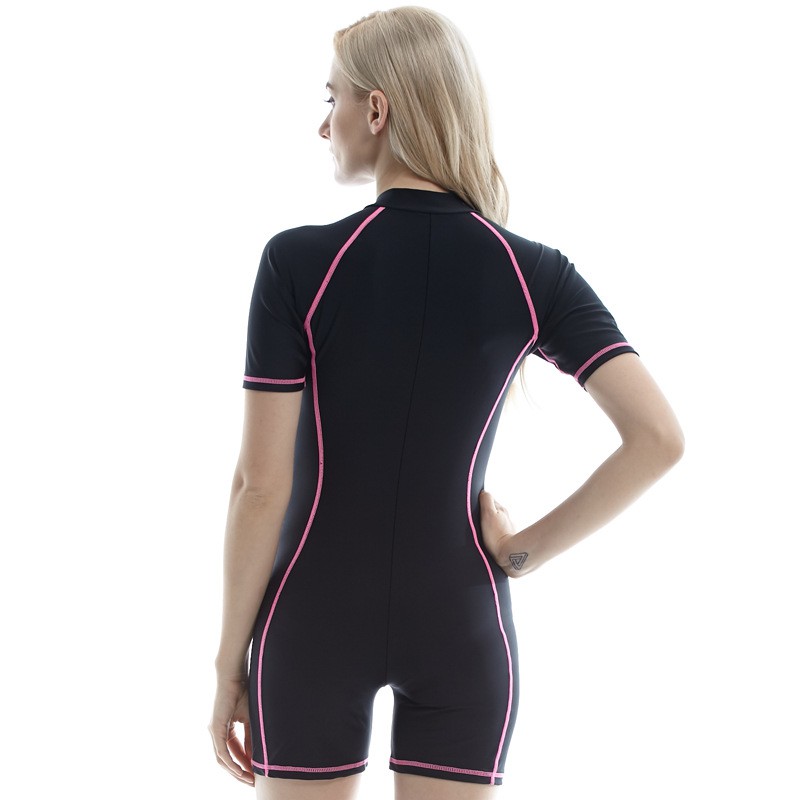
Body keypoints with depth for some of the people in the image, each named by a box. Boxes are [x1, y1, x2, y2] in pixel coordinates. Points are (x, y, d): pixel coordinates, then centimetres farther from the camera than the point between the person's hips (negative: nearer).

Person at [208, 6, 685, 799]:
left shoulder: (297, 262, -15)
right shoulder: (534, 274, -8)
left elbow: (261, 483, -13)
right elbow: (659, 437, -16)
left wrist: (229, 663, -2)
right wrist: (525, 550, -4)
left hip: (314, 621, -2)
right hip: (460, 627, 2)